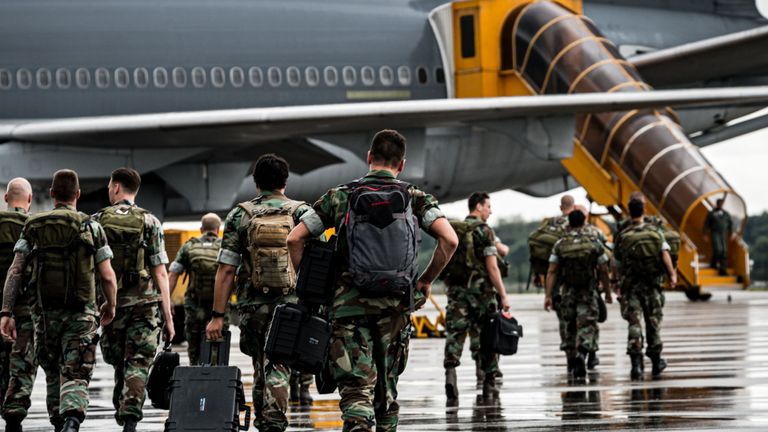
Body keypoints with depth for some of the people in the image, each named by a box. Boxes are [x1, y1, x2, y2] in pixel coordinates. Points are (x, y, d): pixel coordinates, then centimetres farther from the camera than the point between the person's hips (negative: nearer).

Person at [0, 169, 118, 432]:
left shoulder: (33, 228, 5)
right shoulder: (91, 228, -1)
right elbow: (107, 277, -3)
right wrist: (110, 306, 15)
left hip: (45, 314, 2)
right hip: (80, 314, -2)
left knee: (53, 374, 20)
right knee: (75, 377, -7)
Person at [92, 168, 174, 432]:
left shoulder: (97, 221, 3)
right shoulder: (150, 222, 0)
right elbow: (160, 273, -4)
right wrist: (168, 317, -1)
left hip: (109, 303, 2)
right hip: (143, 304, -2)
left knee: (119, 363, 18)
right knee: (138, 365, -3)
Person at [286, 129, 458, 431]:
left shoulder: (340, 197, 4)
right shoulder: (415, 199, 4)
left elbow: (295, 239, 1)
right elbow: (449, 239, -8)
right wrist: (426, 281, 5)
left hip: (349, 304, -1)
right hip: (395, 306, 1)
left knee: (356, 389, -7)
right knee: (386, 387, 17)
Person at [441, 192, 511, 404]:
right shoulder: (484, 231, -7)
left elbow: (447, 263, 13)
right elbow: (492, 267, -12)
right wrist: (503, 295, -9)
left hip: (457, 291, 4)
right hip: (481, 291, -4)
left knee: (455, 333, -5)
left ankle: (450, 372, -29)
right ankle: (489, 383, 15)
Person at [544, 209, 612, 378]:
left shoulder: (560, 245, -1)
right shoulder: (594, 243, -4)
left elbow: (552, 272, -3)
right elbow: (603, 271, -1)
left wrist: (548, 296, -1)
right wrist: (608, 292, 10)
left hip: (567, 292, 2)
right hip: (588, 293, -2)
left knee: (568, 325, 15)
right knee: (586, 325, -3)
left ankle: (571, 359, 23)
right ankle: (581, 355, -24)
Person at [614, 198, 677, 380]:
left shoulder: (624, 236, -1)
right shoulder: (655, 232, 2)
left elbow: (618, 264, 6)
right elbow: (665, 253, -11)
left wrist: (619, 283, 22)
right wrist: (672, 274, -12)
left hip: (631, 285, -2)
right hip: (652, 284, 2)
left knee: (634, 324, -4)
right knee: (654, 322, 14)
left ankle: (636, 363, -17)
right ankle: (656, 361, 24)